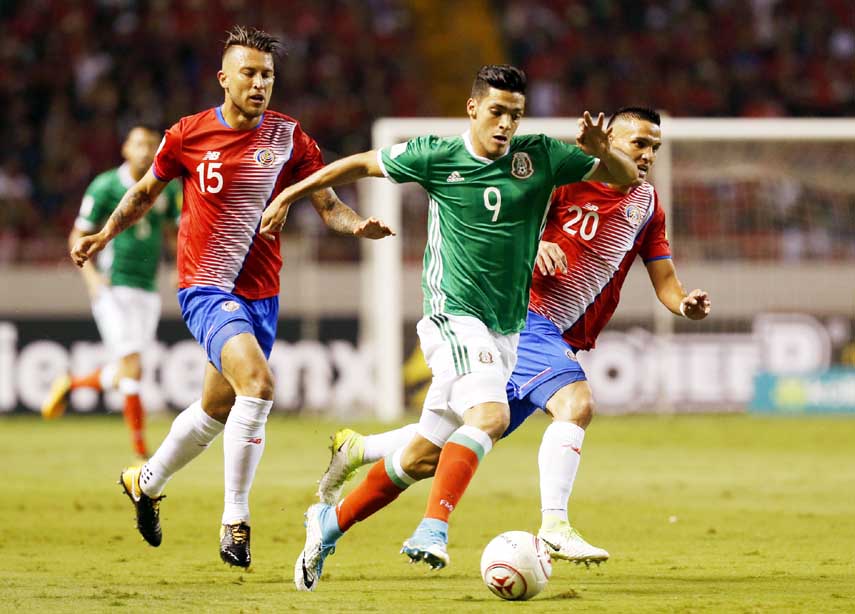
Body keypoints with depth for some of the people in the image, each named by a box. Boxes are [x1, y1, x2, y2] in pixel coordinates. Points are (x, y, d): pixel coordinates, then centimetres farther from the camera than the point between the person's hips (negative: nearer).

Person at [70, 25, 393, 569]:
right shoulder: (188, 135, -4)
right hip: (206, 287, -4)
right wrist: (105, 235, 7)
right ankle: (236, 521, -18)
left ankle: (147, 482, 44)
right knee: (257, 382, -27)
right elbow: (146, 191, 14)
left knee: (216, 411, 16)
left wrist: (358, 225, -18)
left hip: (261, 293, 4)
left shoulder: (289, 136, 1)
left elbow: (326, 203, 2)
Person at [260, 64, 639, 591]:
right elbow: (360, 164, 11)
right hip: (454, 316, -4)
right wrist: (288, 196, 15)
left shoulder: (541, 157, 2)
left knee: (426, 455, 9)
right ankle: (433, 529, -34)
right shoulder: (436, 157, -4)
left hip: (506, 331, 5)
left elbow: (627, 177, 5)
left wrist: (602, 151, -17)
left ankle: (331, 523, 26)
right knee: (491, 415, -30)